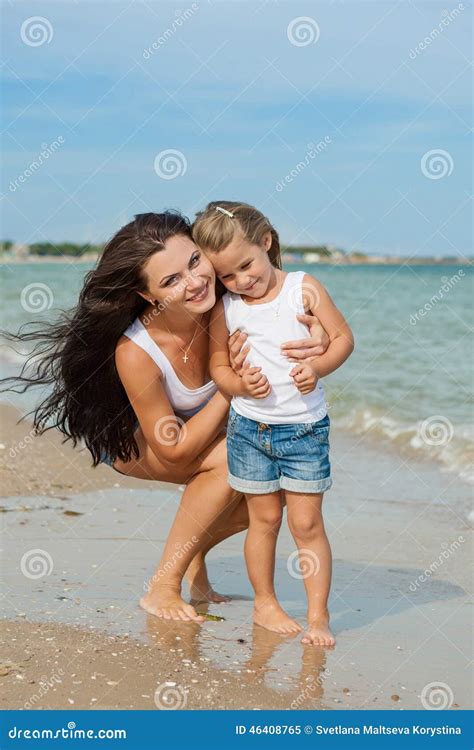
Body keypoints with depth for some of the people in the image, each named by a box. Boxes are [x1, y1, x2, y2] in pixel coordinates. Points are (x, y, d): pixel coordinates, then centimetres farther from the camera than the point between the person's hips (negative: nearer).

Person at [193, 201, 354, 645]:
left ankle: (318, 614, 6)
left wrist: (318, 367, -18)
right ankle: (264, 603, 25)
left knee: (307, 524, -1)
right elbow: (217, 366, 7)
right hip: (249, 428, 2)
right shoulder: (225, 309, 0)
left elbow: (343, 337, 0)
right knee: (264, 518, 9)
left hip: (305, 428, -1)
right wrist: (240, 384, -15)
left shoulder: (305, 289, -5)